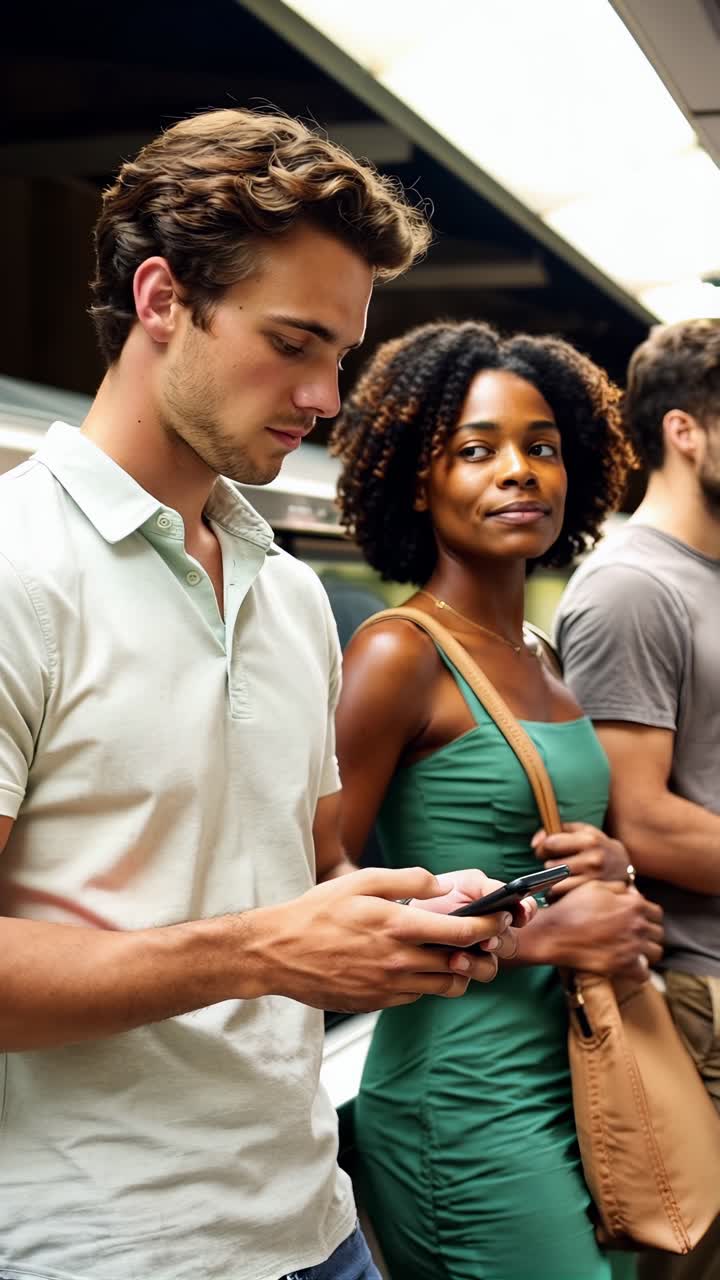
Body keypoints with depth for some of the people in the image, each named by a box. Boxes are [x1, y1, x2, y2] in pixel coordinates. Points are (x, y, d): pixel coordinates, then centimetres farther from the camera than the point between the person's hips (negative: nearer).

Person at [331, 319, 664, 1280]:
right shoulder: (401, 655, -12)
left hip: (573, 1085, 8)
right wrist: (540, 933, -15)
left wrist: (610, 865, 0)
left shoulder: (541, 663, 11)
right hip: (467, 1105, -8)